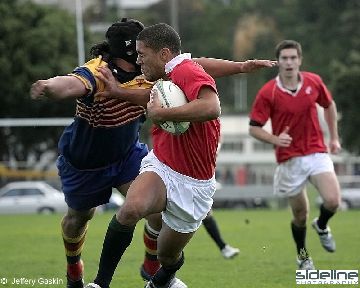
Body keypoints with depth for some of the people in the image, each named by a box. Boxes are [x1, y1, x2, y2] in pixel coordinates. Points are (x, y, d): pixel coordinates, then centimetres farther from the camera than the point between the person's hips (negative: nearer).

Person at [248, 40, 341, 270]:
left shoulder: (313, 82, -1)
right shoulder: (267, 93, -10)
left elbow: (329, 105, 18)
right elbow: (254, 128, -6)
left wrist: (334, 138, 15)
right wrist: (275, 139, -23)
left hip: (317, 153, 2)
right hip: (289, 159, -2)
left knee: (333, 200, -19)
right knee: (301, 214, 5)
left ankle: (322, 226, 17)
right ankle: (303, 256, 32)